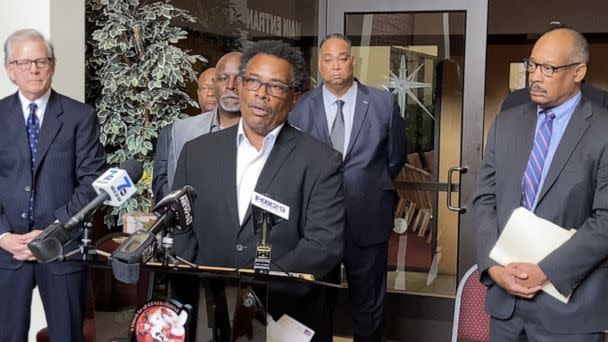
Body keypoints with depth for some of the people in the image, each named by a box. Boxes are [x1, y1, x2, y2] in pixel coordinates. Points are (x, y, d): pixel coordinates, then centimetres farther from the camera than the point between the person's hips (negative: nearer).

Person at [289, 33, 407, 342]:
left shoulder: (383, 103, -3)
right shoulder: (302, 107, -3)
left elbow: (396, 155, 7)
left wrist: (369, 186, 9)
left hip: (367, 219, 0)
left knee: (368, 305, 14)